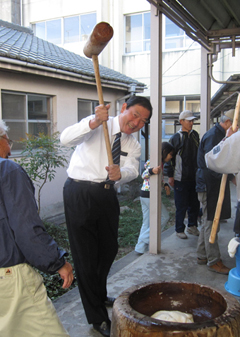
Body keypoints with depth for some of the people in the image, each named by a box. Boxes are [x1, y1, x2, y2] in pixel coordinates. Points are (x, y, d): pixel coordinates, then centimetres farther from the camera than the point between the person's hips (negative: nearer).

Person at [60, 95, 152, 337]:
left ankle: (99, 296, 47)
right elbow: (66, 138, -24)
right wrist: (94, 123, -40)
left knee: (108, 250, 20)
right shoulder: (98, 126, -8)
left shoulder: (133, 145, 9)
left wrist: (120, 173, -34)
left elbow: (132, 170, -11)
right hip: (80, 194, -6)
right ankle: (97, 317, 16)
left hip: (107, 194, 7)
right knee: (86, 256, 0)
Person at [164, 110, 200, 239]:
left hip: (194, 177, 5)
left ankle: (192, 226, 30)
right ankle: (179, 230, 18)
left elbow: (198, 155, 16)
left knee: (195, 204, 11)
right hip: (180, 179, -5)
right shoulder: (176, 138, -6)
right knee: (181, 206, 3)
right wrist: (170, 175, -8)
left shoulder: (195, 135, 9)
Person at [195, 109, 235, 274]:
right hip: (210, 186, -10)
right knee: (211, 224, -2)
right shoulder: (213, 136, -17)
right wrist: (232, 175, -22)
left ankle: (202, 255, 27)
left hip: (214, 185, 10)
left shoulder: (220, 135, 14)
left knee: (208, 222, 16)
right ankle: (213, 261, 7)